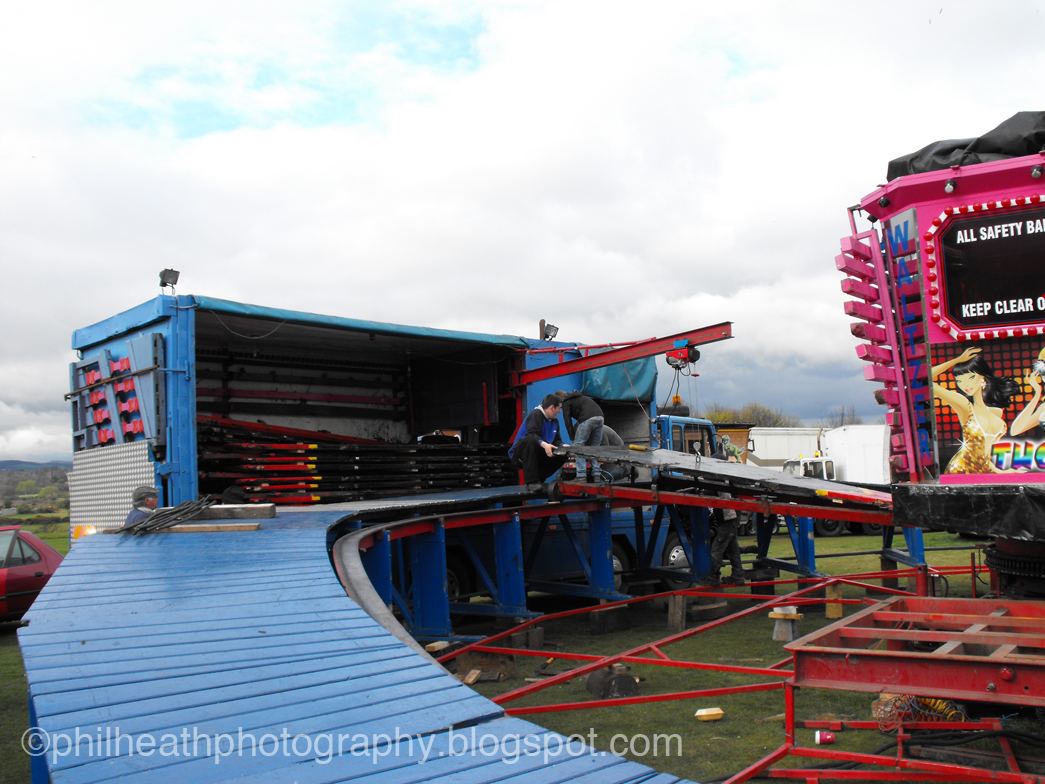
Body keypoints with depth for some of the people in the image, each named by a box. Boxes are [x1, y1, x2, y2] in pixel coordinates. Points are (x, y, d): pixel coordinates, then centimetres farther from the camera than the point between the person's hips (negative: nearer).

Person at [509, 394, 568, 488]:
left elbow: (556, 440, 11)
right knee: (529, 440, -40)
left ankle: (538, 479, -2)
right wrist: (544, 444, -49)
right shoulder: (535, 414, -15)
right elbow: (533, 434, -31)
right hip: (519, 455, -8)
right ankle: (531, 481, -38)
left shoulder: (554, 420, 14)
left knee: (562, 456, -8)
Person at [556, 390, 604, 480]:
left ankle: (581, 475, -3)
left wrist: (572, 439, 11)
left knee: (578, 445, 2)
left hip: (587, 419, -7)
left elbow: (568, 422, 7)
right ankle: (596, 474, 12)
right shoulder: (579, 397, 36)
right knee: (595, 446, 16)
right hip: (600, 418, 7)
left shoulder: (566, 402, 13)